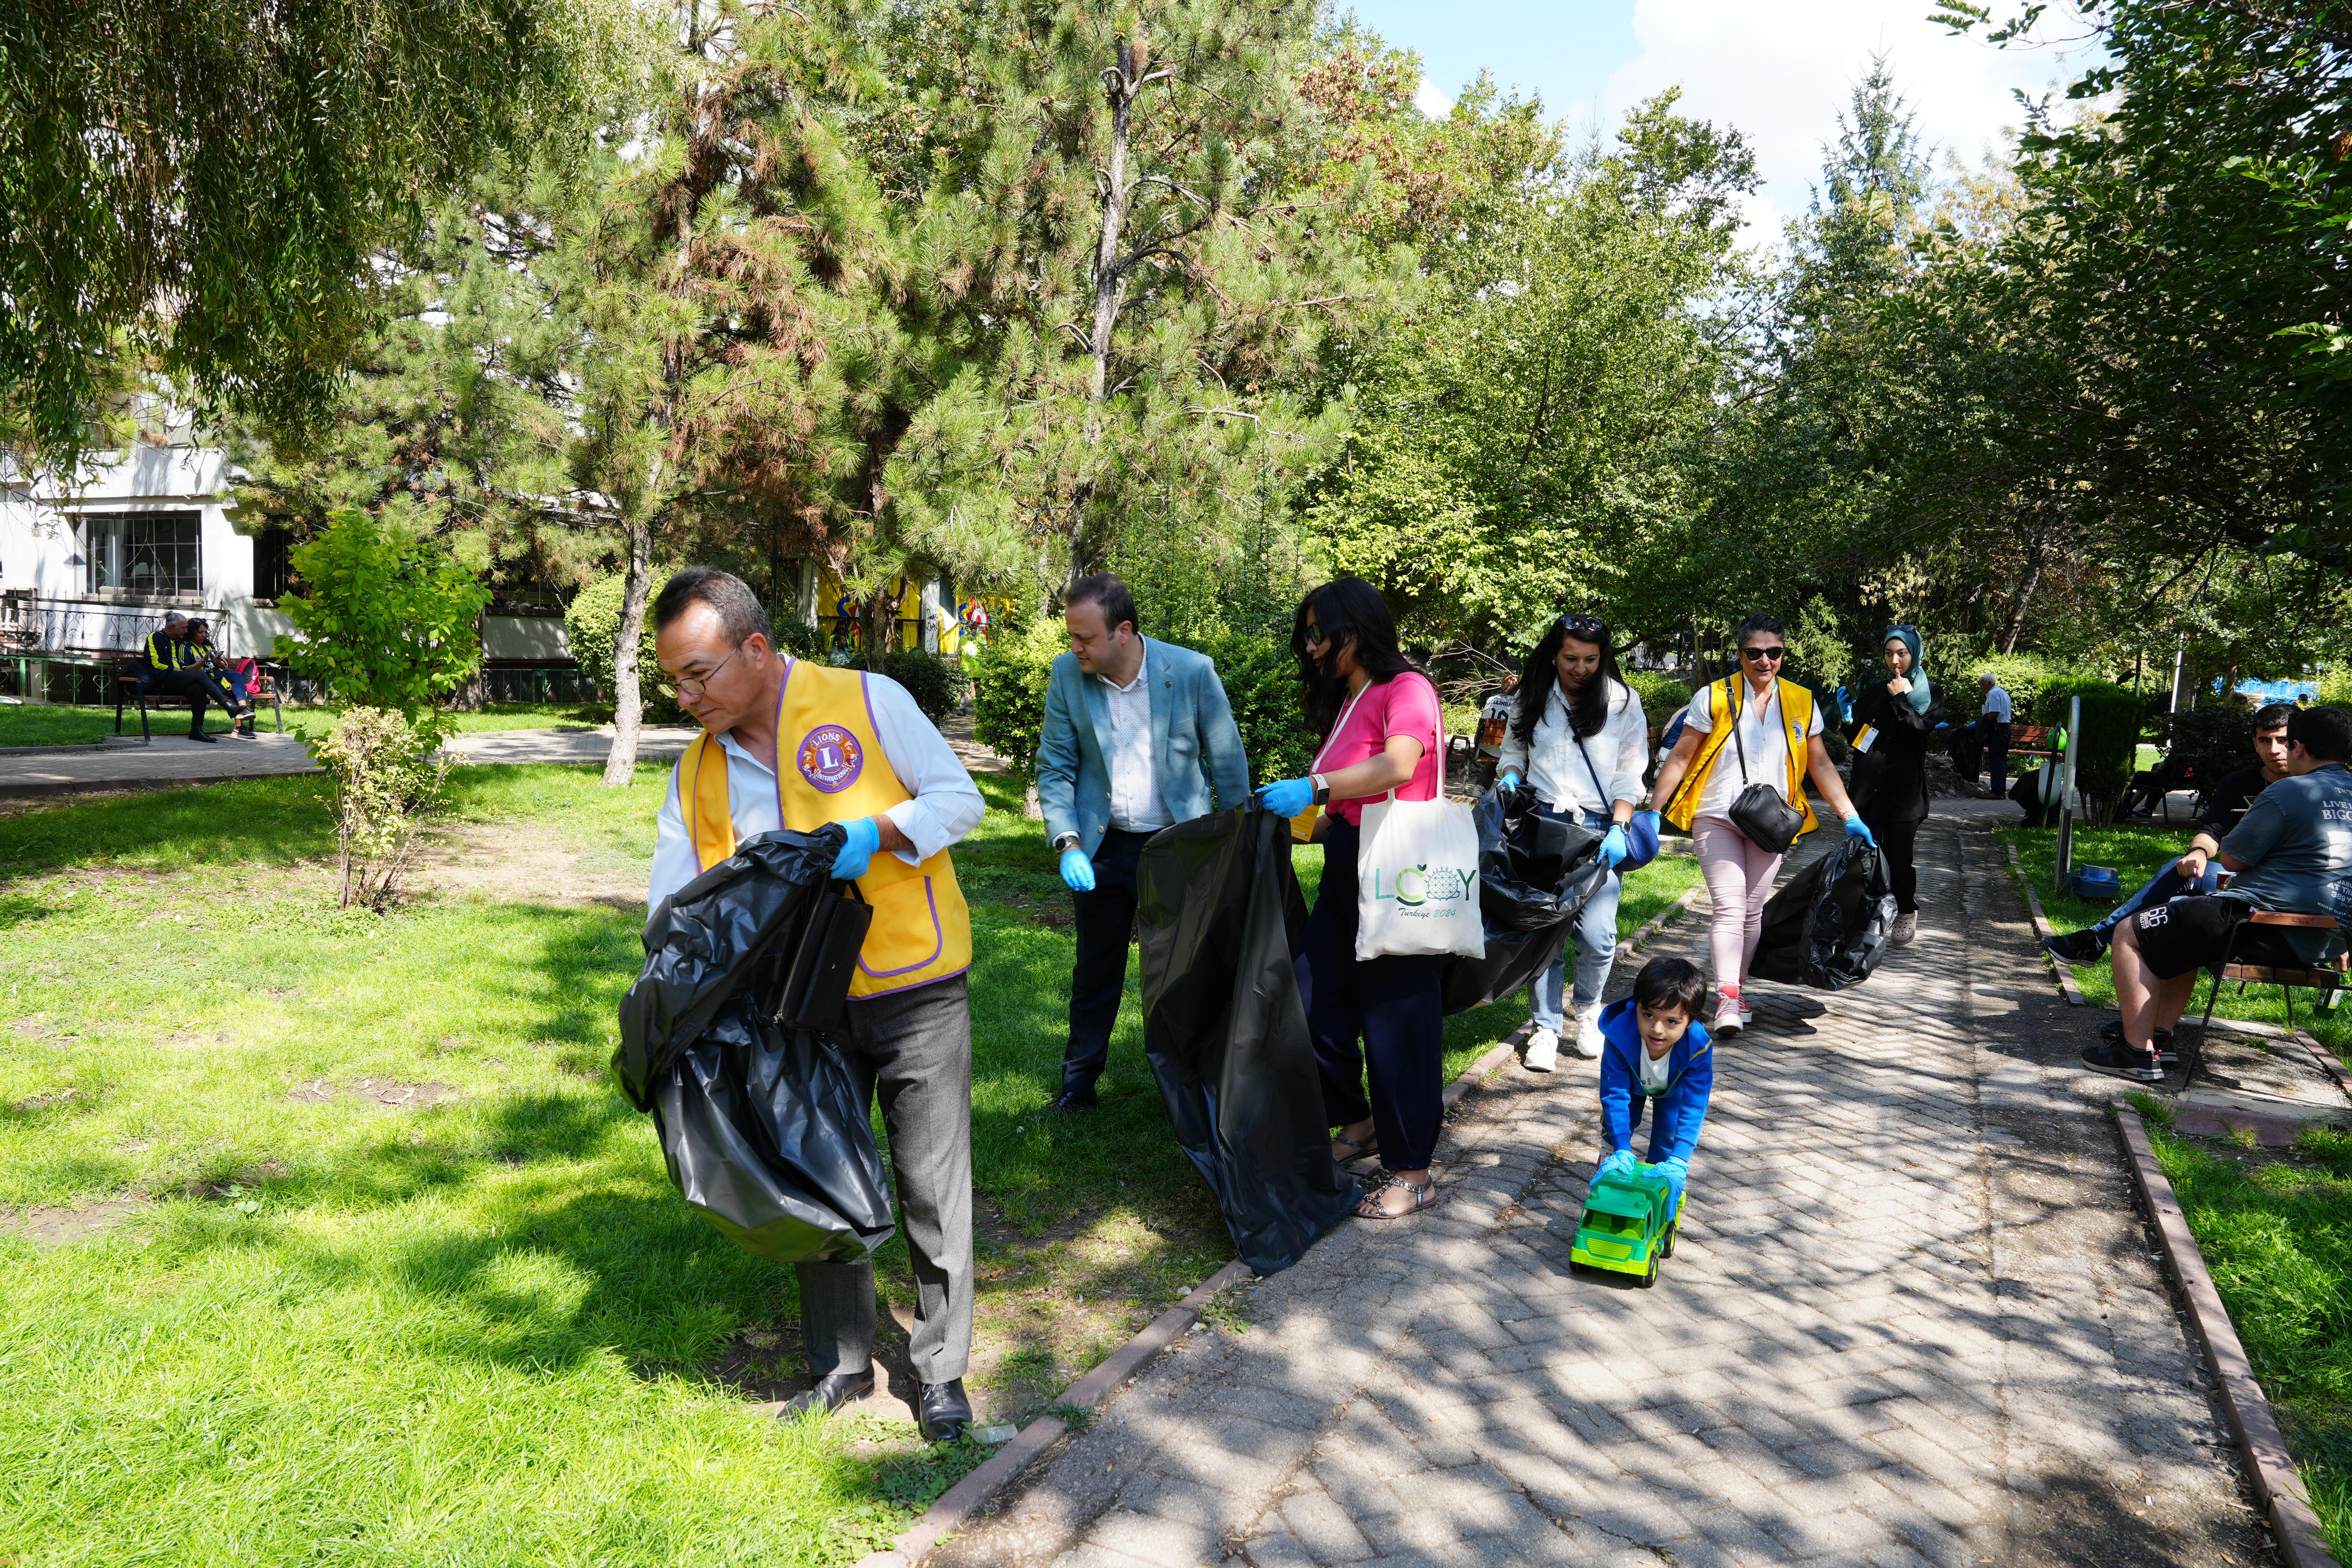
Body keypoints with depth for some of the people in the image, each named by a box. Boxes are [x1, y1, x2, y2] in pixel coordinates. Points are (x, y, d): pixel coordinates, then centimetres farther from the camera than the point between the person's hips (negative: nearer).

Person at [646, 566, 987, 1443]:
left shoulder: (868, 703, -9)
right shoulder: (698, 772, 5)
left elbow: (961, 799, -6)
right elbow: (673, 903, 6)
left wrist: (875, 831, -23)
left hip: (916, 992, -4)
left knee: (933, 1186, 3)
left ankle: (941, 1372, 22)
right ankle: (842, 1364, 31)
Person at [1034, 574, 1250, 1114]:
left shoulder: (1193, 672, -12)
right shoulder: (1066, 675, -6)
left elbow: (1228, 764, -3)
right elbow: (1054, 768, 0)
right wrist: (1067, 844, -12)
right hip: (1102, 847, 2)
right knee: (1095, 971, 11)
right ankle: (1079, 1082, 27)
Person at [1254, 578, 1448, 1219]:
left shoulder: (1406, 688, -8)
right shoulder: (1346, 701, 18)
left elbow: (1398, 765, -26)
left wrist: (1314, 788, -26)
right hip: (1345, 873, 9)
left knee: (1397, 1027, -1)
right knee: (1315, 1006, 9)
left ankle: (1412, 1175, 12)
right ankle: (1359, 1125, 31)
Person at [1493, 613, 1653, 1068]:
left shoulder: (1622, 703, 6)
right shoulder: (1532, 700, 11)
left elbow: (1630, 774, 4)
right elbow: (1513, 749, 24)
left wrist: (1618, 829, -7)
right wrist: (1509, 777, 1)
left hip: (1599, 828, -1)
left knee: (1597, 935, -9)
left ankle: (1588, 1009, 19)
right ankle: (1546, 1027, 12)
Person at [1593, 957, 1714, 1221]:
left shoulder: (1699, 1047, -43)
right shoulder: (1619, 1036, -45)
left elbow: (1693, 1107, -39)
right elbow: (1615, 1094, -37)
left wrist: (1679, 1161, -47)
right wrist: (1622, 1151, -43)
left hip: (1676, 1088, 0)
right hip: (1633, 1081, 0)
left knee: (1671, 1132, -9)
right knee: (1614, 1124, -3)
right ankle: (1610, 1172, 24)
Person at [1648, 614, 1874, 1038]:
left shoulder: (1801, 703, 6)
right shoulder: (1713, 698, -4)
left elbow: (1821, 766, 11)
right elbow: (1680, 758, -1)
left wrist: (1851, 817, 6)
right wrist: (1651, 813, -4)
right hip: (1717, 820, -3)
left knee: (1753, 912, 8)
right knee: (1729, 909, -14)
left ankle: (1736, 992, 21)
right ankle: (1727, 1000, -20)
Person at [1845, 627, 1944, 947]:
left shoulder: (1929, 693, 5)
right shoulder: (1873, 691, 14)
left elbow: (1921, 733, -11)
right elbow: (1855, 738, 13)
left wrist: (1900, 700, -10)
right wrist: (1848, 718, -5)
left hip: (1904, 788, -3)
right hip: (1868, 785, 3)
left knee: (1899, 856, -2)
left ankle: (1907, 914, 18)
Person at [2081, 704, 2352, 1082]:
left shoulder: (2287, 792, -15)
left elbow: (2231, 859, -7)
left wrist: (2251, 814, 10)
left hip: (2273, 935, -9)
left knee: (2131, 934, 1)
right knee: (2186, 926, 30)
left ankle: (2139, 1053, -3)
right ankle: (2159, 1033, 24)